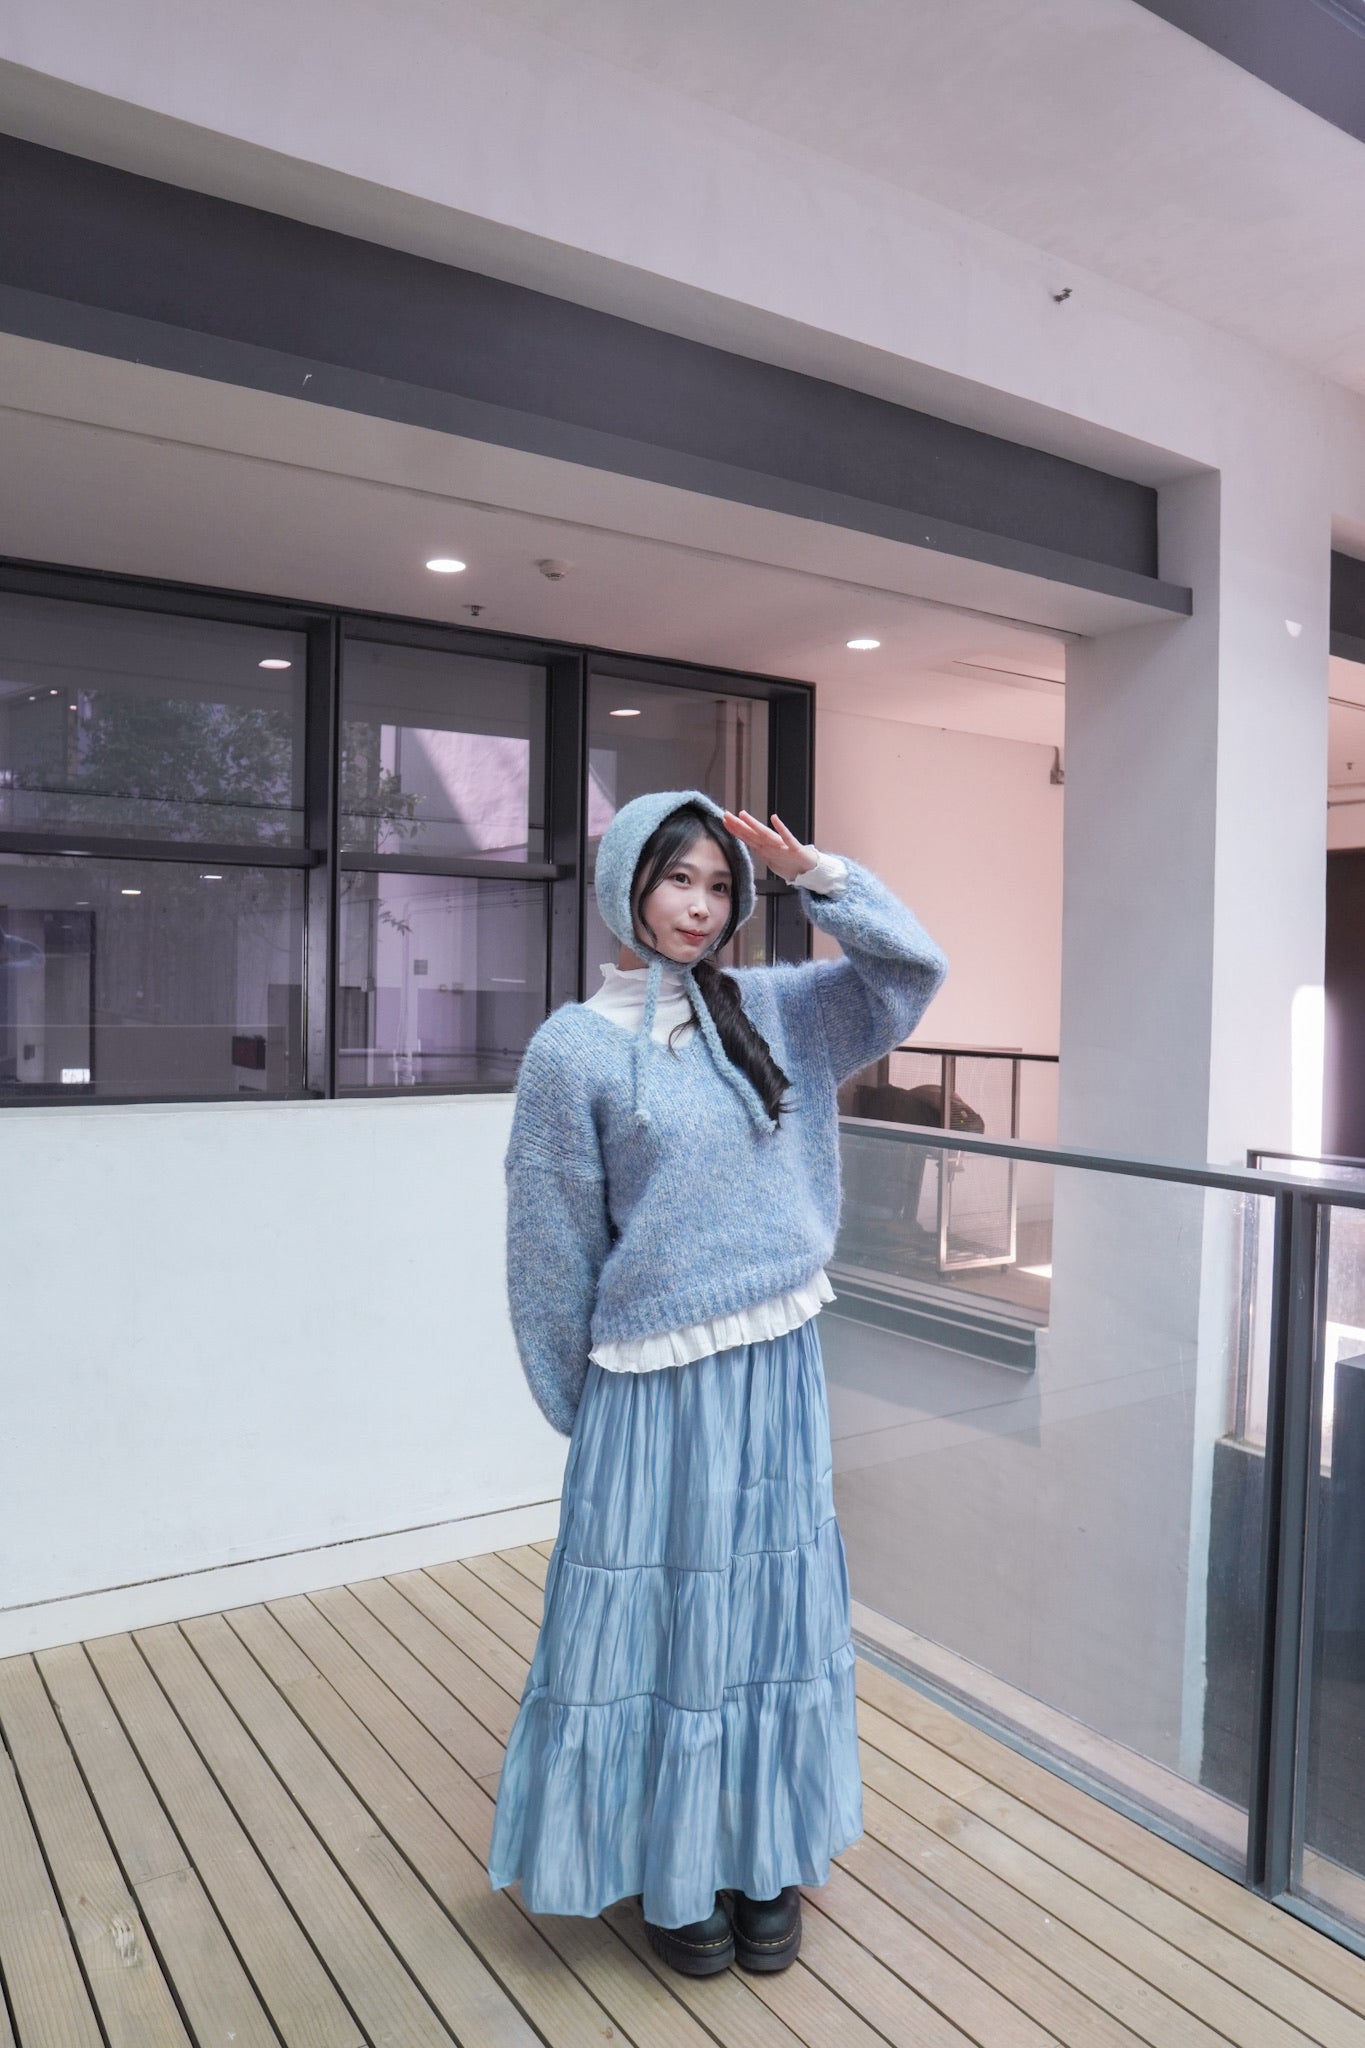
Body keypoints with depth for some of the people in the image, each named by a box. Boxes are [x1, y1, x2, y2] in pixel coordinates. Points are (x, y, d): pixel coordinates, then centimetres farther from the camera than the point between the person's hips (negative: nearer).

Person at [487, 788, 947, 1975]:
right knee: (665, 1621, 11)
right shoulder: (576, 1048, -10)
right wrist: (582, 1412, 1)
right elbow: (554, 1252, -5)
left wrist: (811, 871, -8)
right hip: (658, 1386, -4)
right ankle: (675, 1872, 35)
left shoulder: (768, 1012, 3)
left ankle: (766, 1859, 38)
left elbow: (912, 968, 2)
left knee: (772, 1611, 16)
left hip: (780, 1366, 4)